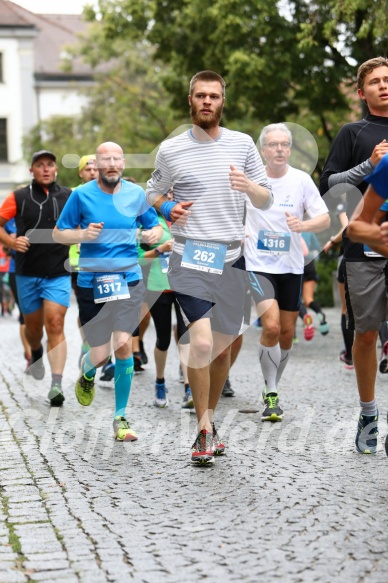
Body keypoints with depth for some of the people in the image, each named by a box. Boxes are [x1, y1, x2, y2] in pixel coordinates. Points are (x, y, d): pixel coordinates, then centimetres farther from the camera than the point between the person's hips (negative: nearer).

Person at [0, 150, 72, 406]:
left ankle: (57, 384, -17)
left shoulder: (69, 197, 3)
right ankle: (36, 353, 49)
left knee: (55, 325, -13)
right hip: (28, 272, 1)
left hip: (59, 274, -1)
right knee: (33, 325, 14)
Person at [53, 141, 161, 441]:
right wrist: (83, 234, -17)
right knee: (100, 354, 0)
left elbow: (156, 226, 16)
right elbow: (58, 233, 3)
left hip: (129, 279, 1)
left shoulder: (136, 194, 4)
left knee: (124, 344, -11)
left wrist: (154, 234, -9)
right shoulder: (81, 195, -2)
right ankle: (87, 372, 41)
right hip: (92, 281, -1)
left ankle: (121, 418, 2)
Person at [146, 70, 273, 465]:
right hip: (190, 258, -3)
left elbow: (266, 202, 9)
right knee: (202, 342, -17)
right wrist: (167, 208, -4)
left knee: (223, 345, 11)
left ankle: (209, 418, 30)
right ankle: (204, 430, -4)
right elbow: (152, 192, 18)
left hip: (231, 259, 3)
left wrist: (250, 187, -13)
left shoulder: (242, 144, 7)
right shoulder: (171, 150, 3)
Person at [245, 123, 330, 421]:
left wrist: (304, 225, -26)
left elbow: (325, 219, -6)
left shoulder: (302, 180, -3)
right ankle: (270, 394, -5)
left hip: (291, 266, 2)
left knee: (287, 333, 8)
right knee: (271, 327, -18)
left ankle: (274, 389, 28)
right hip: (259, 264, -2)